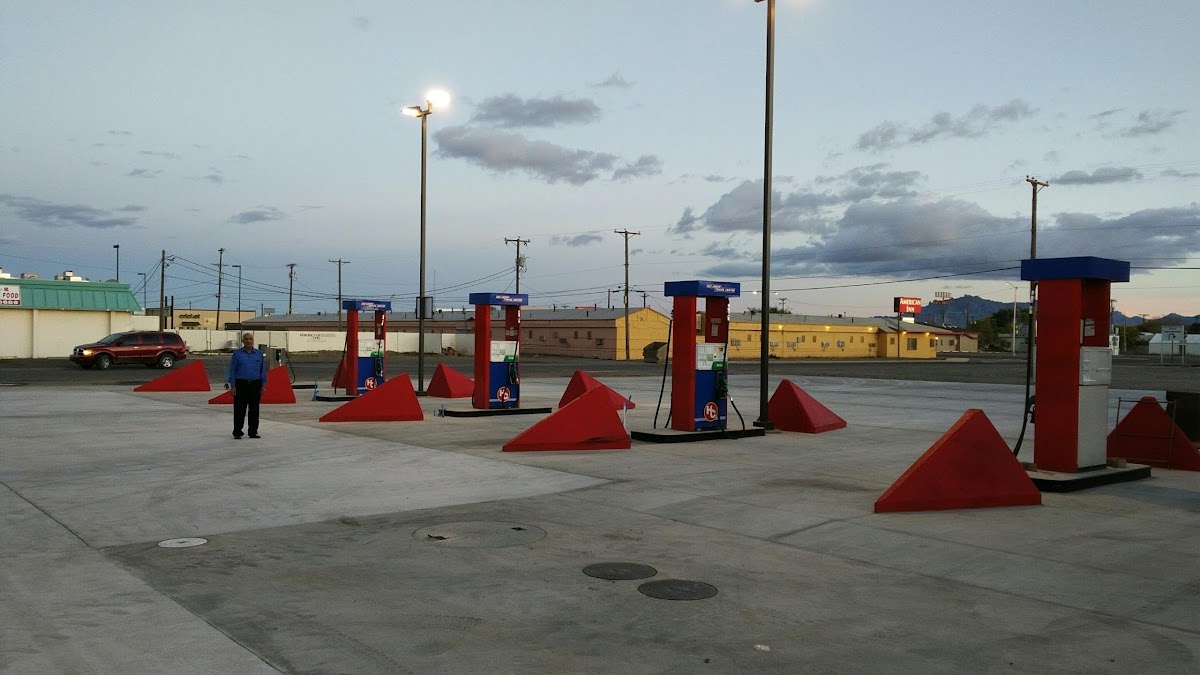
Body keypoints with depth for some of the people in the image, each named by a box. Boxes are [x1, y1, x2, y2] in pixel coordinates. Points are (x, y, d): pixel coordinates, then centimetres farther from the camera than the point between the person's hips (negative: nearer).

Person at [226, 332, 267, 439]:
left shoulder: (259, 354, 9)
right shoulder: (237, 354, 4)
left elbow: (263, 371, 11)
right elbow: (232, 371, 3)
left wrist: (263, 385, 5)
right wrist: (232, 386, -3)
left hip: (255, 384, 2)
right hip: (241, 385, -2)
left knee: (254, 410, 5)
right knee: (239, 410, 0)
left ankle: (253, 432, 12)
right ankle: (237, 432, 7)